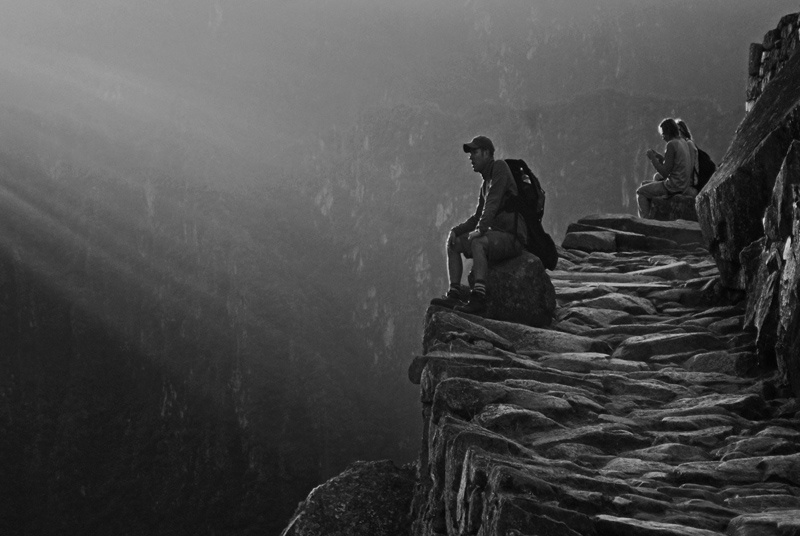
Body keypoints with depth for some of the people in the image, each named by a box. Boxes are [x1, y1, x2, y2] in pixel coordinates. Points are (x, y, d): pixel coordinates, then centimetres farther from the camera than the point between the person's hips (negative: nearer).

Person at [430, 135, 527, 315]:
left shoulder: (500, 167, -7)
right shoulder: (486, 183, 20)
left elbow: (493, 202, -19)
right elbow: (478, 217, 21)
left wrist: (480, 230, -27)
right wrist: (456, 230, 6)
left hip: (512, 236, -9)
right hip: (497, 235, 9)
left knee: (477, 243, -36)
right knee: (452, 244, 4)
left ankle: (478, 299, -42)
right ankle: (454, 295, -6)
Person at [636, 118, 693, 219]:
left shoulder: (671, 145, -19)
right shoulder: (683, 142, 10)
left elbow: (665, 173, -20)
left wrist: (652, 158, -11)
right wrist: (658, 156, 11)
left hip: (674, 186, -10)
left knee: (640, 192, 2)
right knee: (644, 184, 24)